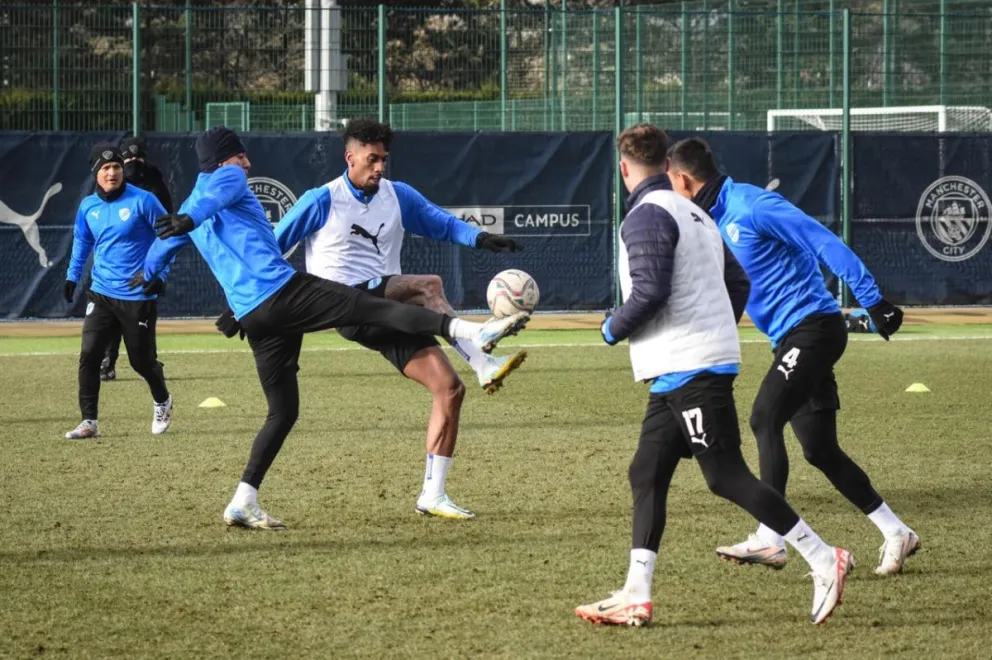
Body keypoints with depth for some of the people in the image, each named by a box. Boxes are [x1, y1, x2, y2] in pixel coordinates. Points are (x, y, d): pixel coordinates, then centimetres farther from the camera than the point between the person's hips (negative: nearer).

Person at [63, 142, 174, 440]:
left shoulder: (142, 201, -11)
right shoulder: (87, 207, 3)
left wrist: (160, 274, -14)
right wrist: (72, 276, 11)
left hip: (139, 296, -4)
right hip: (101, 294, 4)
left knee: (142, 360, 6)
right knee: (89, 354, -10)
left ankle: (162, 404, 36)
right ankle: (89, 421, -4)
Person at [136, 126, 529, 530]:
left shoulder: (190, 205, 29)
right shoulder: (227, 178, 8)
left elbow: (165, 243, 46)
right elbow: (214, 200, -15)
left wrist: (148, 272, 66)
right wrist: (189, 220, -36)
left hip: (251, 314, 7)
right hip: (283, 290, -7)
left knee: (282, 411, 12)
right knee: (375, 307, -17)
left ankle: (243, 503, 4)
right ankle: (475, 331, -32)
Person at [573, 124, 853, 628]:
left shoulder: (646, 216, -12)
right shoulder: (694, 214, 18)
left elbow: (650, 291, -22)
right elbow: (738, 283, 21)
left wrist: (614, 328, -6)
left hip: (688, 372, -10)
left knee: (726, 476, -9)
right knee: (646, 474, 9)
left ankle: (823, 561, -8)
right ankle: (635, 596, 6)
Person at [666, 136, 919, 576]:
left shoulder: (750, 206, -14)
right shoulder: (717, 220, 15)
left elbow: (824, 242, -19)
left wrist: (873, 300, -23)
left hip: (812, 326, -10)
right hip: (793, 339, 10)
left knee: (765, 417, -20)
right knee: (819, 449, 9)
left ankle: (769, 540, -24)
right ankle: (895, 532, 18)